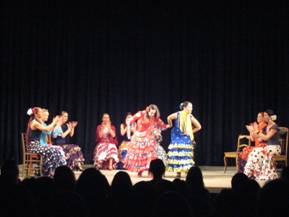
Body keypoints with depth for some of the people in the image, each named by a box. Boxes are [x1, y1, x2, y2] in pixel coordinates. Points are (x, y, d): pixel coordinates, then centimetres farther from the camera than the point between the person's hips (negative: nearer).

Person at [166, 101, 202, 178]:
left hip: (186, 138, 1)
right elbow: (169, 118, 9)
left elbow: (199, 127, 5)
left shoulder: (190, 117, -4)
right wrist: (172, 126, 14)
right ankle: (178, 172, 5)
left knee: (186, 153, -6)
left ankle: (188, 170, -4)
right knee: (177, 153, -1)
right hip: (177, 137, -1)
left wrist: (191, 132, 3)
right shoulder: (178, 114, -10)